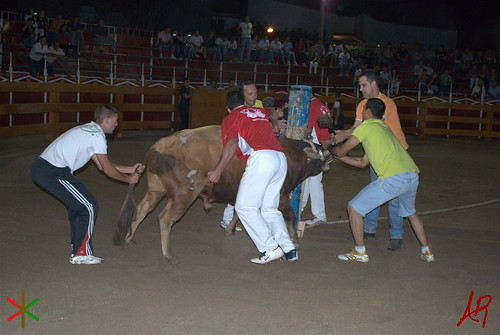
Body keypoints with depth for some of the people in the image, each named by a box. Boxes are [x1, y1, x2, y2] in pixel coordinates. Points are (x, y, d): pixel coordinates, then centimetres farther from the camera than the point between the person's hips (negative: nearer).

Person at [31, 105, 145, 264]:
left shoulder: (87, 130, 22)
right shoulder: (97, 136, -8)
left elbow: (102, 165, 25)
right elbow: (107, 169, -4)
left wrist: (130, 169, 27)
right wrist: (128, 179, 11)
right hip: (53, 172, -10)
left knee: (77, 202, 23)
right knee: (89, 206, -4)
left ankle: (76, 244, 32)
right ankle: (80, 253, 3)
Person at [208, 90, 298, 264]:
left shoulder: (230, 119, 12)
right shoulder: (259, 111, 30)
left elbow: (232, 144, -7)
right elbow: (274, 112, 54)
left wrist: (218, 170, -7)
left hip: (261, 157, -7)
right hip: (281, 158, 7)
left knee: (245, 207, -2)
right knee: (269, 209, 13)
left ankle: (270, 248, -10)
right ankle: (289, 248, 0)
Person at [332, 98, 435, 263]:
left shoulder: (367, 125, 6)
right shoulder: (384, 128, 30)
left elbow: (341, 151, 10)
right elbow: (362, 163, 34)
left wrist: (333, 149, 33)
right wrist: (338, 155, 39)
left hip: (393, 179, -8)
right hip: (413, 176, 9)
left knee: (353, 208, 5)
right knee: (410, 212, 35)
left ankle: (360, 252, 12)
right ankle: (427, 252, 39)